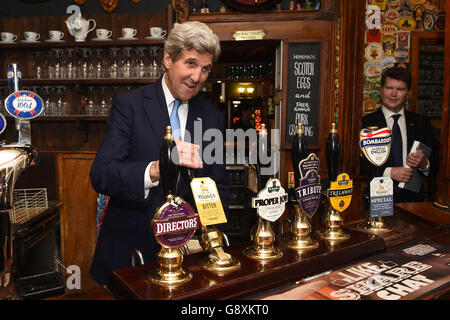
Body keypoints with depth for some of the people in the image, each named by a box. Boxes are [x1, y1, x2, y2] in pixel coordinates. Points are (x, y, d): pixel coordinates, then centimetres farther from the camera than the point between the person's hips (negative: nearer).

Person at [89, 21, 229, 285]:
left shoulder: (212, 117, 5)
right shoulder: (129, 105, -7)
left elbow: (218, 186, 8)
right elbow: (101, 175, -18)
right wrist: (154, 169, -37)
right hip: (128, 250, -2)